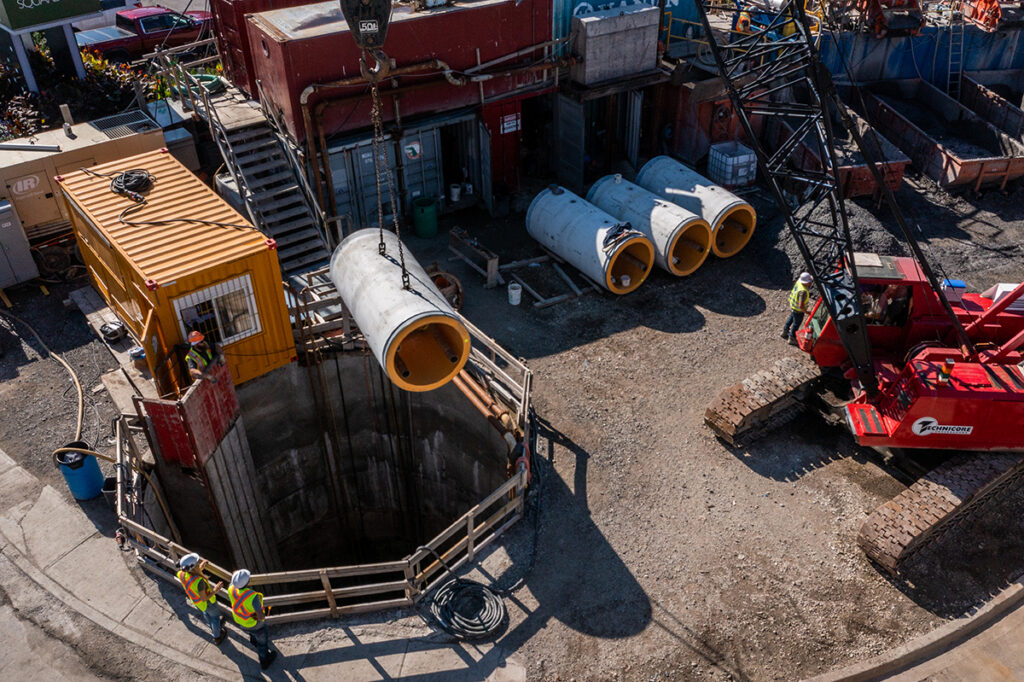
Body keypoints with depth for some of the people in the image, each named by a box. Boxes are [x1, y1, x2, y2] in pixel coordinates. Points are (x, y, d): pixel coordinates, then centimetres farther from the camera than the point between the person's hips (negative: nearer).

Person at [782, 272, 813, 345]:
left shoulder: (799, 281, -17)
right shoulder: (803, 291, -41)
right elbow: (801, 306, -42)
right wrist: (806, 312, -25)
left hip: (792, 304, 8)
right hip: (798, 310, -8)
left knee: (791, 318, 32)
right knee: (796, 324, 16)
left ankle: (785, 332, 54)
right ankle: (792, 339, 38)